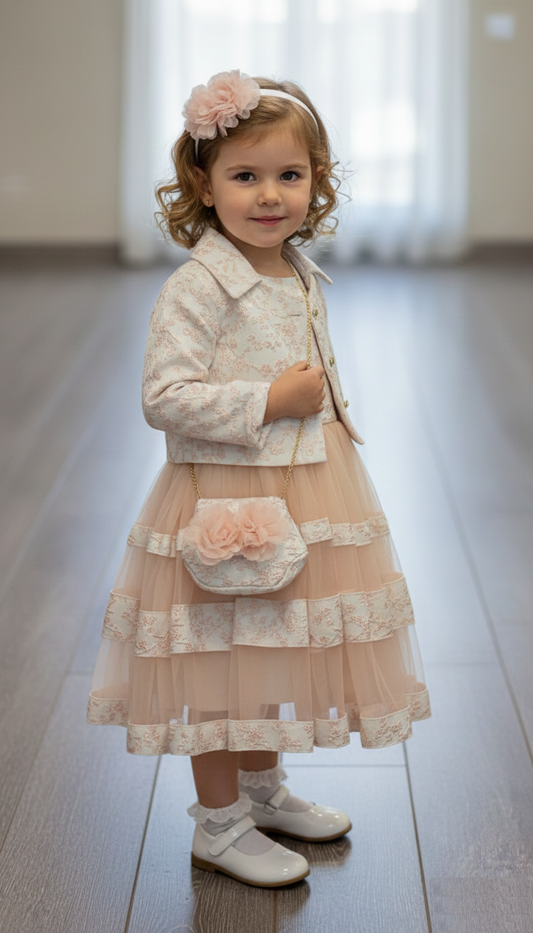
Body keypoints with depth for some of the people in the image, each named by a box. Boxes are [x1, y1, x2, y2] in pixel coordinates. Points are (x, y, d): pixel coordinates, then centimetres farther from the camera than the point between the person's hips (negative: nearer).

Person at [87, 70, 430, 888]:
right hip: (225, 495, -8)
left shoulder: (304, 280, 8)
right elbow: (164, 398, -24)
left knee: (274, 645, 20)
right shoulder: (197, 288, -18)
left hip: (303, 493, 8)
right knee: (220, 665, 3)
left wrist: (328, 409, 11)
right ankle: (219, 824, 18)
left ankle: (263, 788, 39)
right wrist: (268, 403, -24)